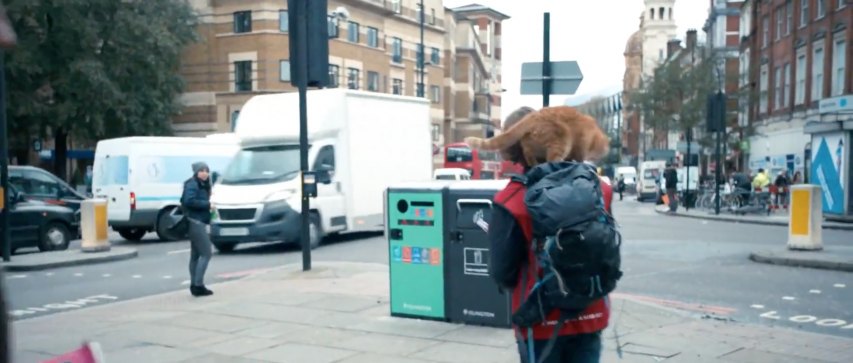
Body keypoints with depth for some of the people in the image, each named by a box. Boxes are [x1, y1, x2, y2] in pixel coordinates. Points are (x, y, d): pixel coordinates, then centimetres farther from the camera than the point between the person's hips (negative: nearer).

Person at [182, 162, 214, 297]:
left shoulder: (203, 185, 18)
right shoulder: (192, 184, -11)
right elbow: (189, 201, -25)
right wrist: (207, 204, -20)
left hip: (199, 222, 10)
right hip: (196, 222, -10)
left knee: (195, 255, 12)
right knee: (206, 253, -12)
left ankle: (194, 285, 18)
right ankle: (198, 285, -12)